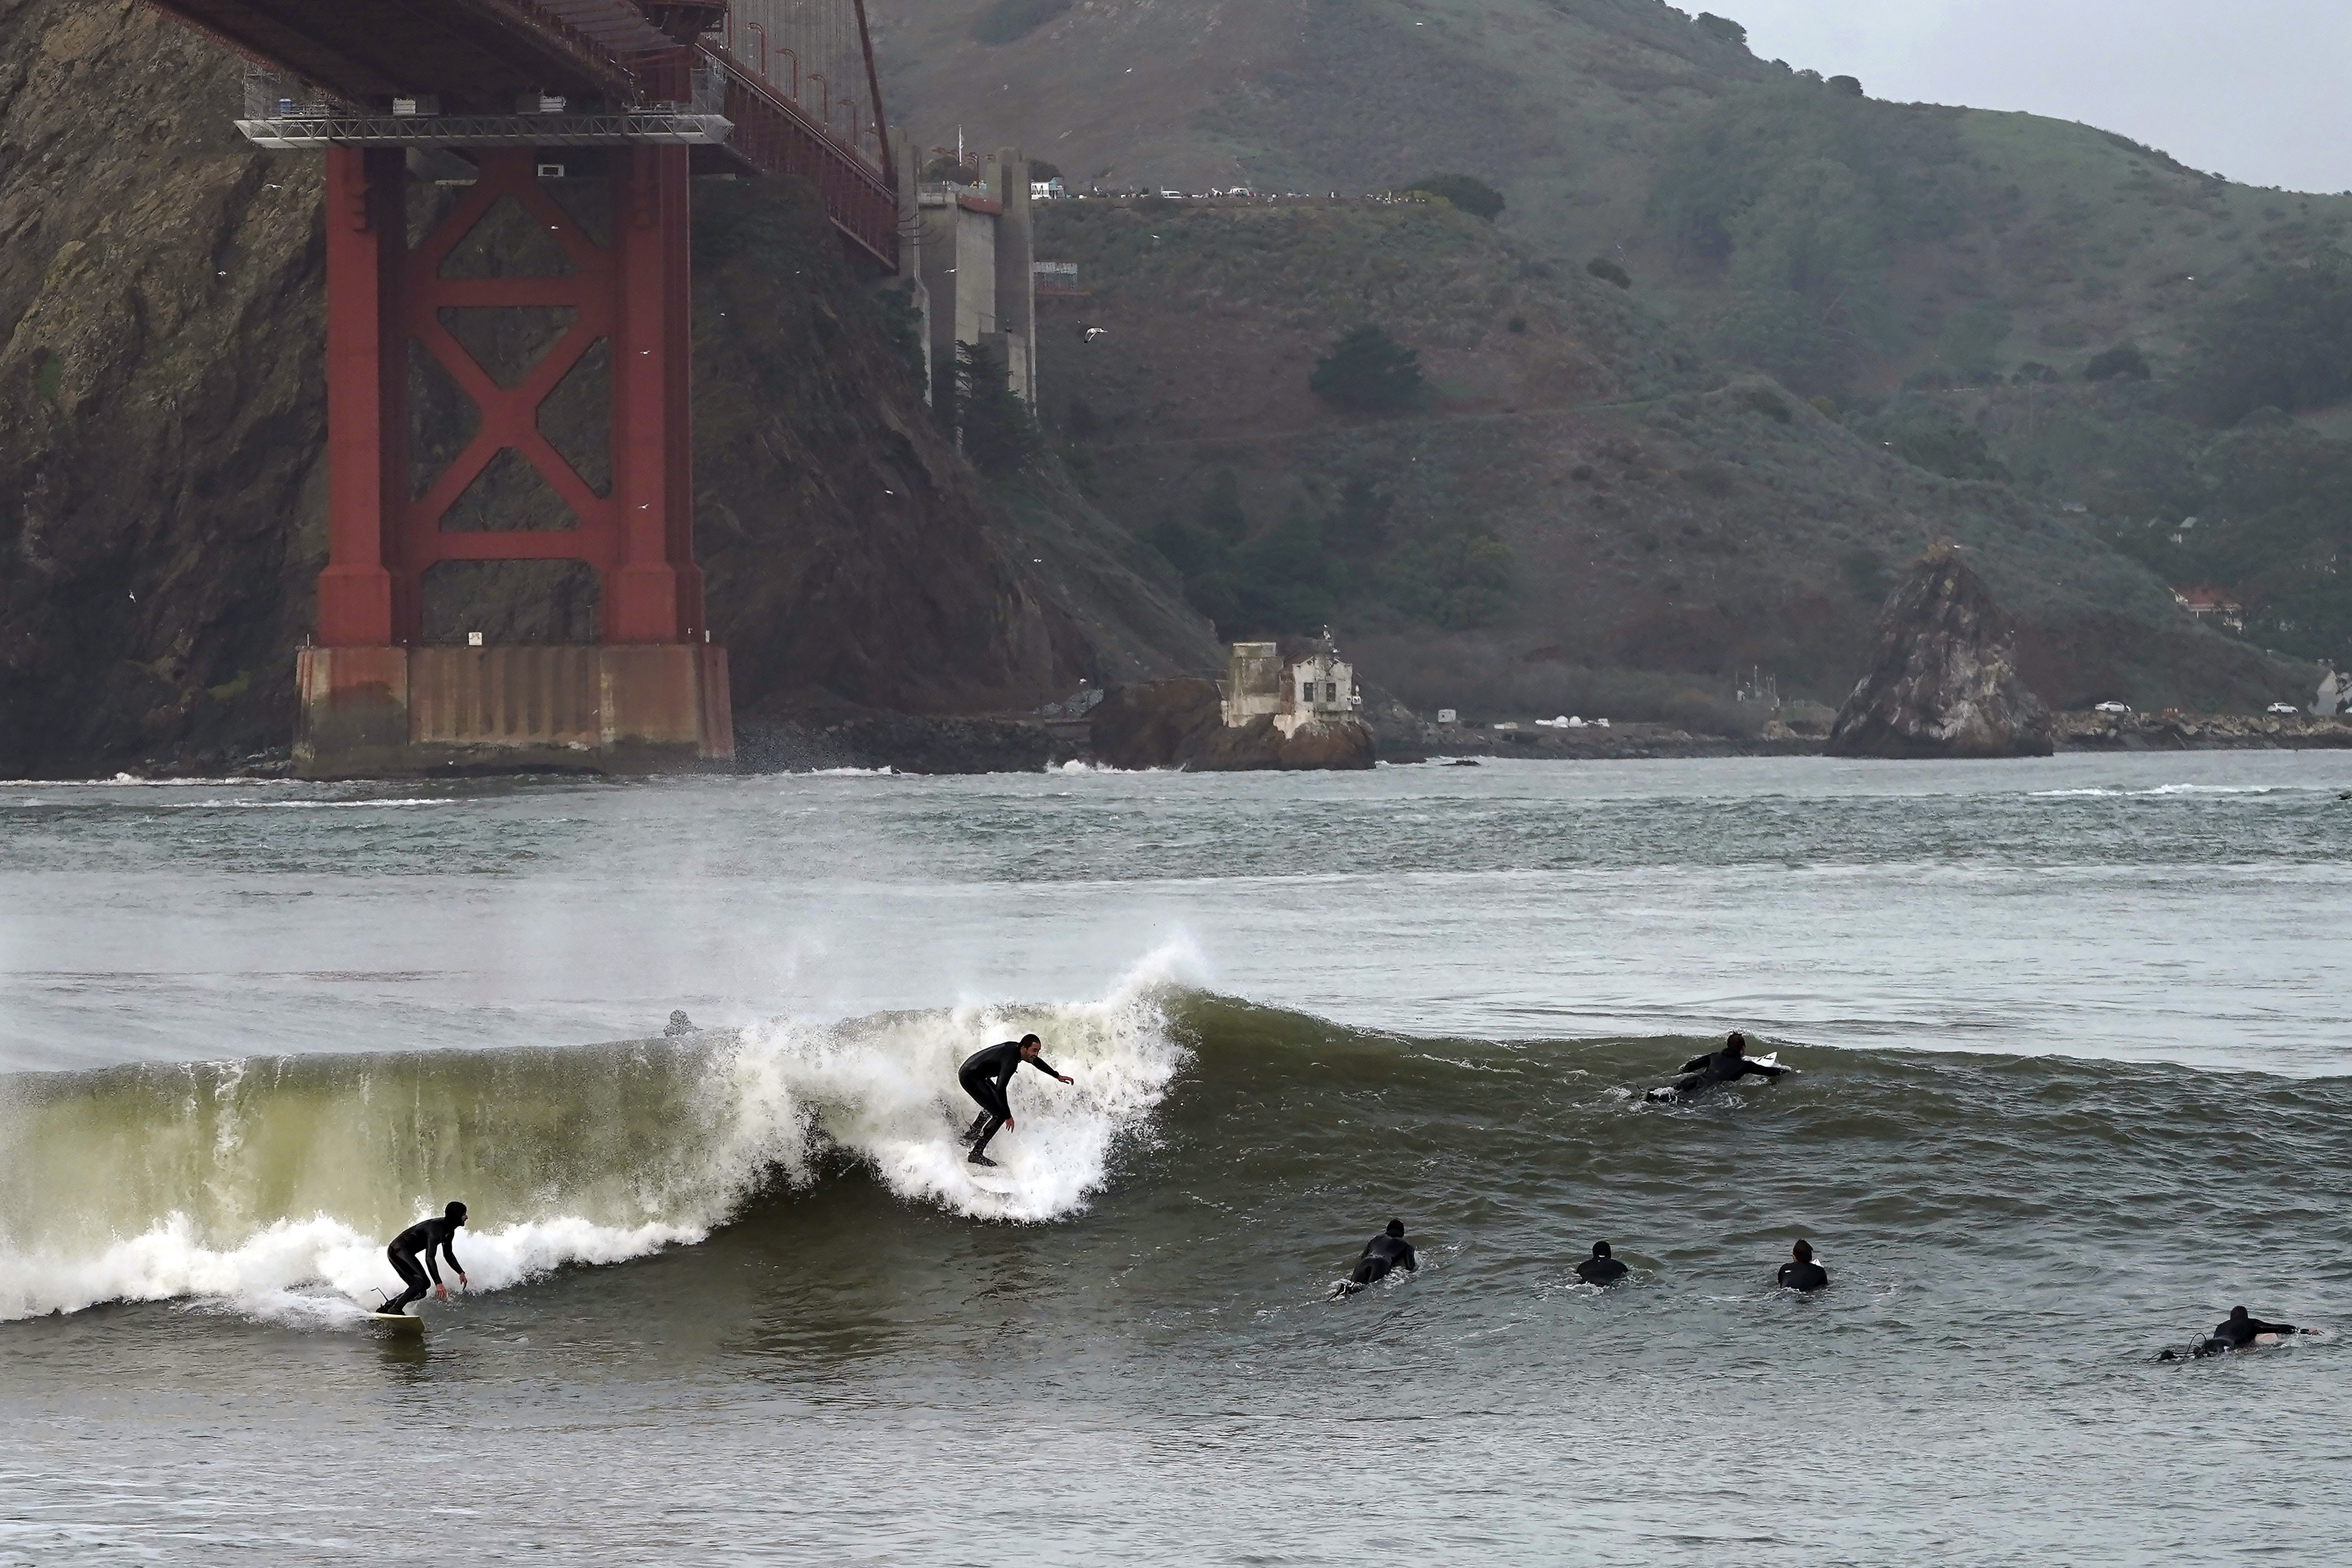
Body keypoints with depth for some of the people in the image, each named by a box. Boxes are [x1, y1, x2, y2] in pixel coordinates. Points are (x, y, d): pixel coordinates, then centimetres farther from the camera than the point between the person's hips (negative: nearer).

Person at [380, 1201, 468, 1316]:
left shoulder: (449, 1231, 7)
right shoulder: (436, 1229, -24)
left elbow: (448, 1254, 24)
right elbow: (429, 1258, -32)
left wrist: (461, 1272, 14)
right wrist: (438, 1283, -37)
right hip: (399, 1249, -10)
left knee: (420, 1292, 5)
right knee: (423, 1281, -24)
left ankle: (385, 1308, 6)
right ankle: (396, 1309, -28)